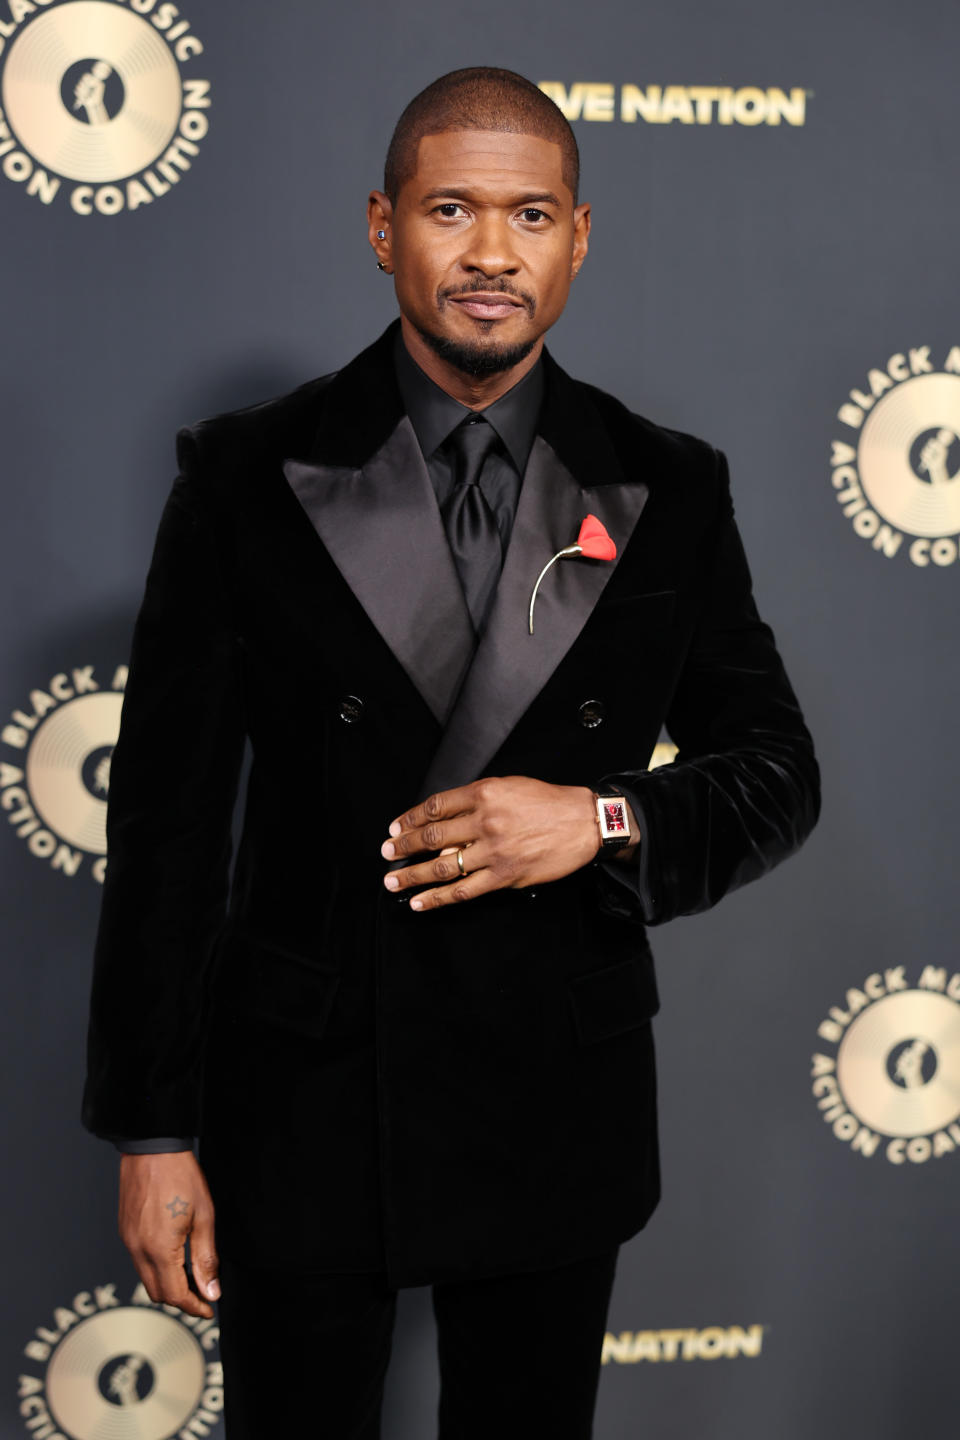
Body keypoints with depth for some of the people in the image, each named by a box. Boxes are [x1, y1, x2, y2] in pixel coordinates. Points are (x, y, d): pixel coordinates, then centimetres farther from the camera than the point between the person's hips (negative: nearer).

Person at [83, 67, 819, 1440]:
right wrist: (152, 1130, -6)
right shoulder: (249, 478, -5)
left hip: (559, 1108, 2)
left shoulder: (668, 492, 1)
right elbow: (165, 823, -4)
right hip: (303, 1105, -2)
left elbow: (776, 773, 7)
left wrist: (607, 821, -14)